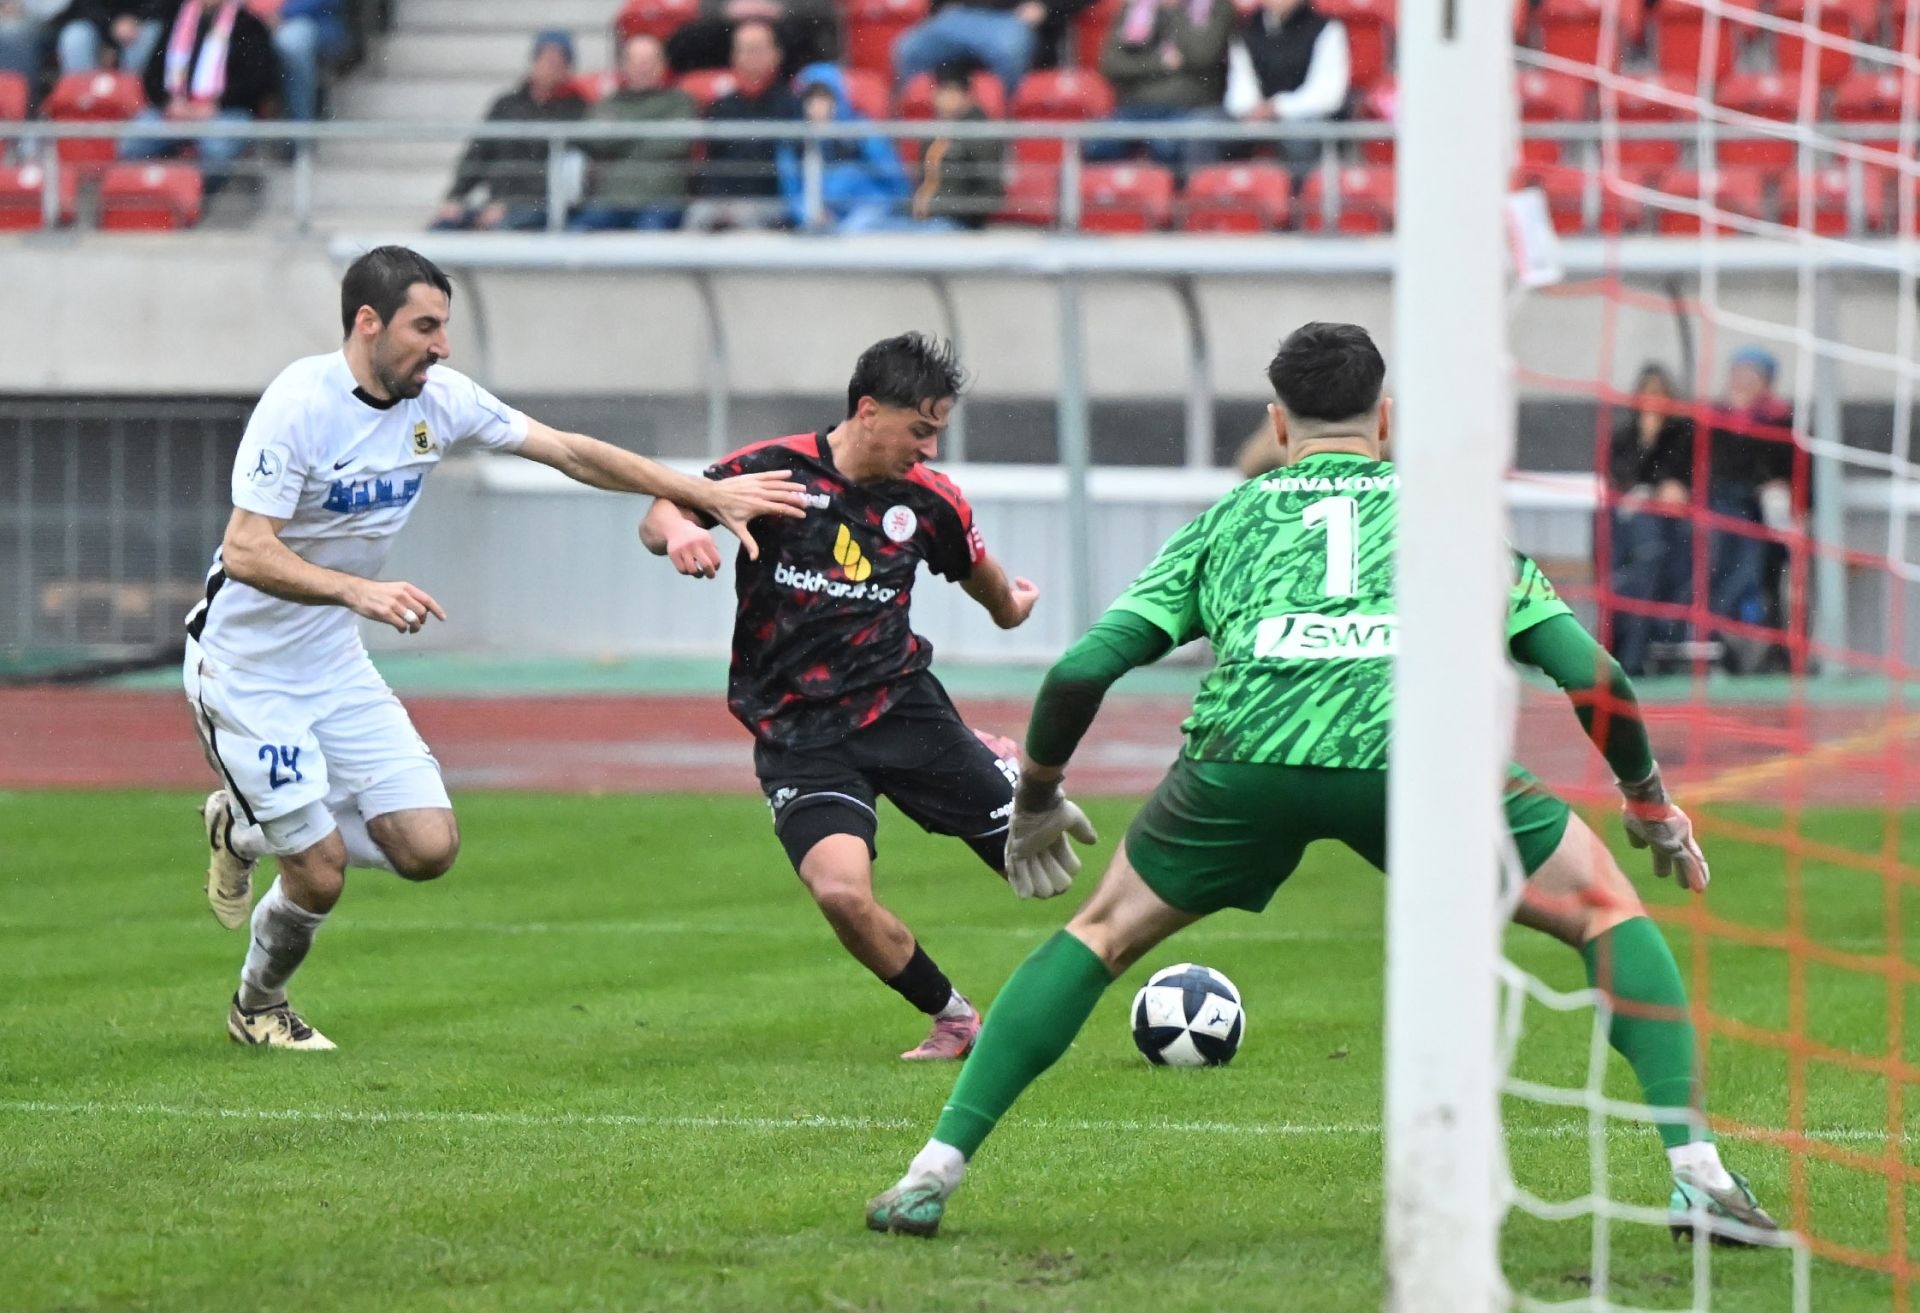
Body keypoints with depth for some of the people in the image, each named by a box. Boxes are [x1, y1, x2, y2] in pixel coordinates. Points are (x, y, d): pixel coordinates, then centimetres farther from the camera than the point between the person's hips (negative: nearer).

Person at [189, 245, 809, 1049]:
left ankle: (246, 830, 22)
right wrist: (359, 591, -41)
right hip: (244, 671, -7)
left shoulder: (440, 400, -3)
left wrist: (710, 495, 4)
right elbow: (246, 551, -27)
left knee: (428, 849, -3)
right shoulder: (300, 404, -22)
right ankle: (257, 1008, 24)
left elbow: (570, 452, 6)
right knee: (320, 873, -8)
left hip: (334, 665, 7)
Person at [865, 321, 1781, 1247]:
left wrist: (1037, 802, 37)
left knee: (1105, 931, 25)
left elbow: (1081, 670, 21)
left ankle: (935, 1170, 18)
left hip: (1245, 753, 1)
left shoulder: (1228, 519, 30)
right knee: (1609, 914, 19)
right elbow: (1590, 673, 21)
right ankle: (1697, 1175, 4)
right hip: (1415, 746, -1)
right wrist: (1649, 801, 37)